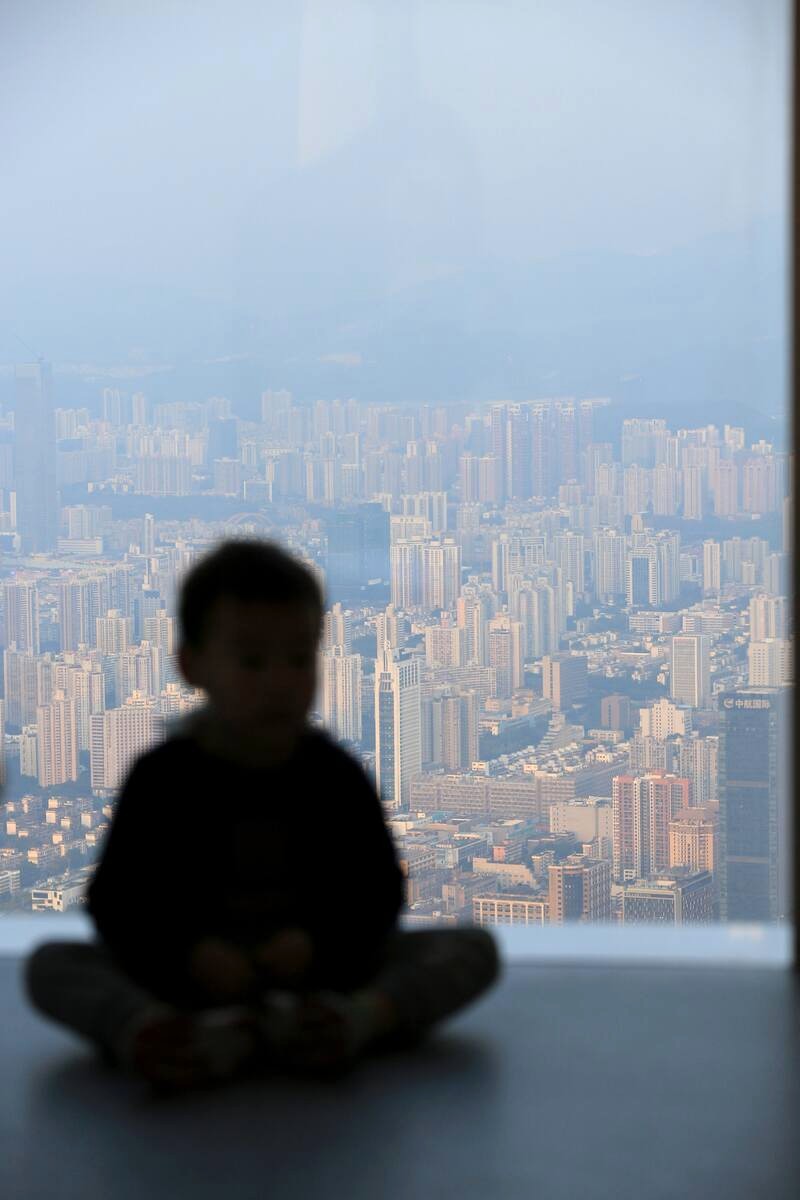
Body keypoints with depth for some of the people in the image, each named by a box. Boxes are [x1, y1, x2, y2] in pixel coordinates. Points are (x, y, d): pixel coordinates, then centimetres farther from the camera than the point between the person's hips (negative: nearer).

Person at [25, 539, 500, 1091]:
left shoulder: (336, 775, 1)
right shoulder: (162, 777, -2)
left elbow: (378, 888, 1)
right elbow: (118, 901, -5)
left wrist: (317, 941, -20)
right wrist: (191, 956, -24)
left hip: (323, 970, 1)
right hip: (190, 978, -1)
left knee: (475, 950, -18)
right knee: (51, 965, -22)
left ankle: (363, 1018, -44)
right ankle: (150, 1031, -48)